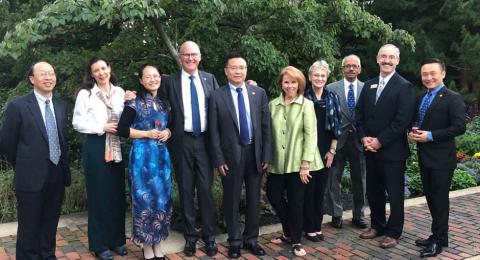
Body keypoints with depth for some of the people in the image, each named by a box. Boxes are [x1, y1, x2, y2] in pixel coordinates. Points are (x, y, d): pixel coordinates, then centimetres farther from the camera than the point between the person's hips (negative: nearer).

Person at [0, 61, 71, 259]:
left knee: (50, 225, 17)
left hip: (57, 176, 4)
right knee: (29, 227, 8)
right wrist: (23, 167, 4)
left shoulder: (61, 105, 6)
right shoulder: (17, 106, -9)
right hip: (31, 178, -4)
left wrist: (62, 166, 10)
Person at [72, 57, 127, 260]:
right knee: (98, 195, 3)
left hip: (116, 147, 4)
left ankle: (117, 239, 22)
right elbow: (77, 123, -7)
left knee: (117, 193, 9)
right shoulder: (85, 93, -4)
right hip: (95, 147, -4)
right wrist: (102, 128, -13)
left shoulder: (120, 92, 7)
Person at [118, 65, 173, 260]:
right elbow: (122, 130, -8)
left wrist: (167, 132, 0)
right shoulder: (135, 103, -6)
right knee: (144, 197, 0)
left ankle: (158, 244, 21)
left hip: (162, 155, 5)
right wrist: (147, 134, -13)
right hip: (142, 155, -5)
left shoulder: (164, 103, 11)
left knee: (163, 197, 8)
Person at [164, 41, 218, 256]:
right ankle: (190, 236, 18)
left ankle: (209, 236, 14)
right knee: (186, 190, 7)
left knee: (206, 189, 3)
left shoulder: (210, 79, 7)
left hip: (205, 140, 1)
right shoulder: (171, 81, 3)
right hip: (182, 142, 0)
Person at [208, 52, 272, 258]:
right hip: (231, 154, -2)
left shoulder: (259, 93, 3)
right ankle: (235, 241, 25)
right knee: (232, 200, 9)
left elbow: (266, 126, 3)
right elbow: (213, 132, -4)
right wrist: (219, 159, -8)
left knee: (254, 199, 12)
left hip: (255, 153, 2)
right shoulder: (217, 96, -4)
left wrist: (267, 155, -1)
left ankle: (251, 239, 27)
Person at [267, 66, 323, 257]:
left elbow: (311, 135, -8)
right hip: (278, 162, 4)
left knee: (295, 200, 3)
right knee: (273, 195, 6)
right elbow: (269, 133, 6)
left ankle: (296, 240, 22)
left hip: (298, 162, -3)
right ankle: (288, 231, 30)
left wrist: (305, 164, -14)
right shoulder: (273, 105, 6)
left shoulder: (306, 105, -4)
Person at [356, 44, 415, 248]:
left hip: (392, 150, -6)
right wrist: (364, 138, -5)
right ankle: (377, 225, 32)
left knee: (394, 193, 6)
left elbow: (402, 120, -16)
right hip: (371, 149, 6)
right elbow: (359, 114, 10)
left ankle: (393, 232, 20)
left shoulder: (404, 87, -8)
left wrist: (380, 141, -16)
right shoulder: (368, 85, 11)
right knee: (373, 191, 15)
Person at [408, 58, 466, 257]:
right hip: (424, 157, 7)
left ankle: (438, 240, 15)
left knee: (440, 200, 3)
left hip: (441, 158, -7)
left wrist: (430, 136, -21)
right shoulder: (421, 98, 12)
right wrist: (412, 133, -3)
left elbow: (459, 127, -18)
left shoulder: (453, 98, -11)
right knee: (431, 198, 16)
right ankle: (438, 235, 30)